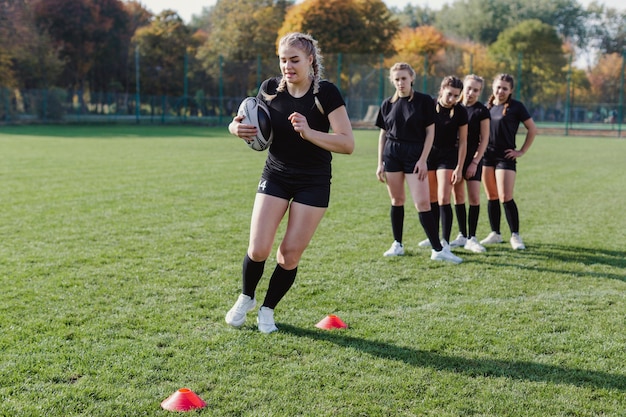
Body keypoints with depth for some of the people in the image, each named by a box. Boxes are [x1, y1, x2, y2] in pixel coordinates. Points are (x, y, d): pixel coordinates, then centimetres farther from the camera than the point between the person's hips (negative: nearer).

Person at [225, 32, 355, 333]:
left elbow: (347, 143, -20)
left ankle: (267, 310, 22)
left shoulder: (326, 93, -15)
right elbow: (251, 122, 9)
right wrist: (238, 128, -15)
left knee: (290, 255, -1)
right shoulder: (270, 89, -5)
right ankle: (246, 298, 24)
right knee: (258, 249, -6)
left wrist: (308, 132, -34)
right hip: (275, 176, 2)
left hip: (313, 184, -2)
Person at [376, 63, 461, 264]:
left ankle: (438, 249, -5)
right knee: (396, 200, 8)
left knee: (422, 202, -9)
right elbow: (383, 134, 12)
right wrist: (380, 163, 8)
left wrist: (422, 160, -9)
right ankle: (397, 245, 20)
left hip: (415, 155, -3)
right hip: (391, 154, 3)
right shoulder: (388, 104, 7)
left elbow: (430, 132, -2)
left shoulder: (424, 101, -3)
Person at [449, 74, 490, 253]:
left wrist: (475, 162, -11)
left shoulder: (482, 111, -3)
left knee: (474, 197, -7)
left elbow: (484, 139, -5)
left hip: (473, 158, -4)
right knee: (458, 196, 7)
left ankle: (472, 238, 1)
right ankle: (462, 236, 16)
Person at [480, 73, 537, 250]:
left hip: (505, 157, -5)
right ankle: (495, 233, 19)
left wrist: (522, 151, -4)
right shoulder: (487, 106, 11)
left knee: (505, 198, -10)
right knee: (491, 197, 9)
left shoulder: (516, 106, -3)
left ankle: (515, 236, 0)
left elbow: (532, 129, 0)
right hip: (486, 156, 5)